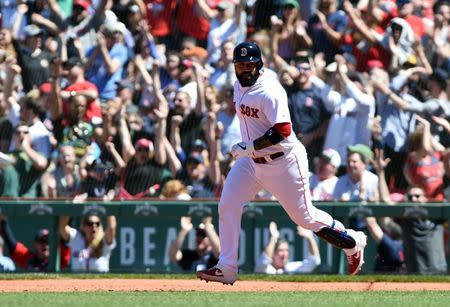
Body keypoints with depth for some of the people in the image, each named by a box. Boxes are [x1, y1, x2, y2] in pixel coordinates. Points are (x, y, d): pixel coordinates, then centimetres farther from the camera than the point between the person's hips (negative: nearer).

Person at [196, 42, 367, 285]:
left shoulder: (269, 91, -24)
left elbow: (283, 130, -31)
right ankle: (226, 268, 1)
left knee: (304, 216, 2)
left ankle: (353, 242, 23)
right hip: (251, 160, 8)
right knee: (227, 206, -4)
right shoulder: (239, 86, 4)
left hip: (283, 162, -8)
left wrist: (250, 146, -31)